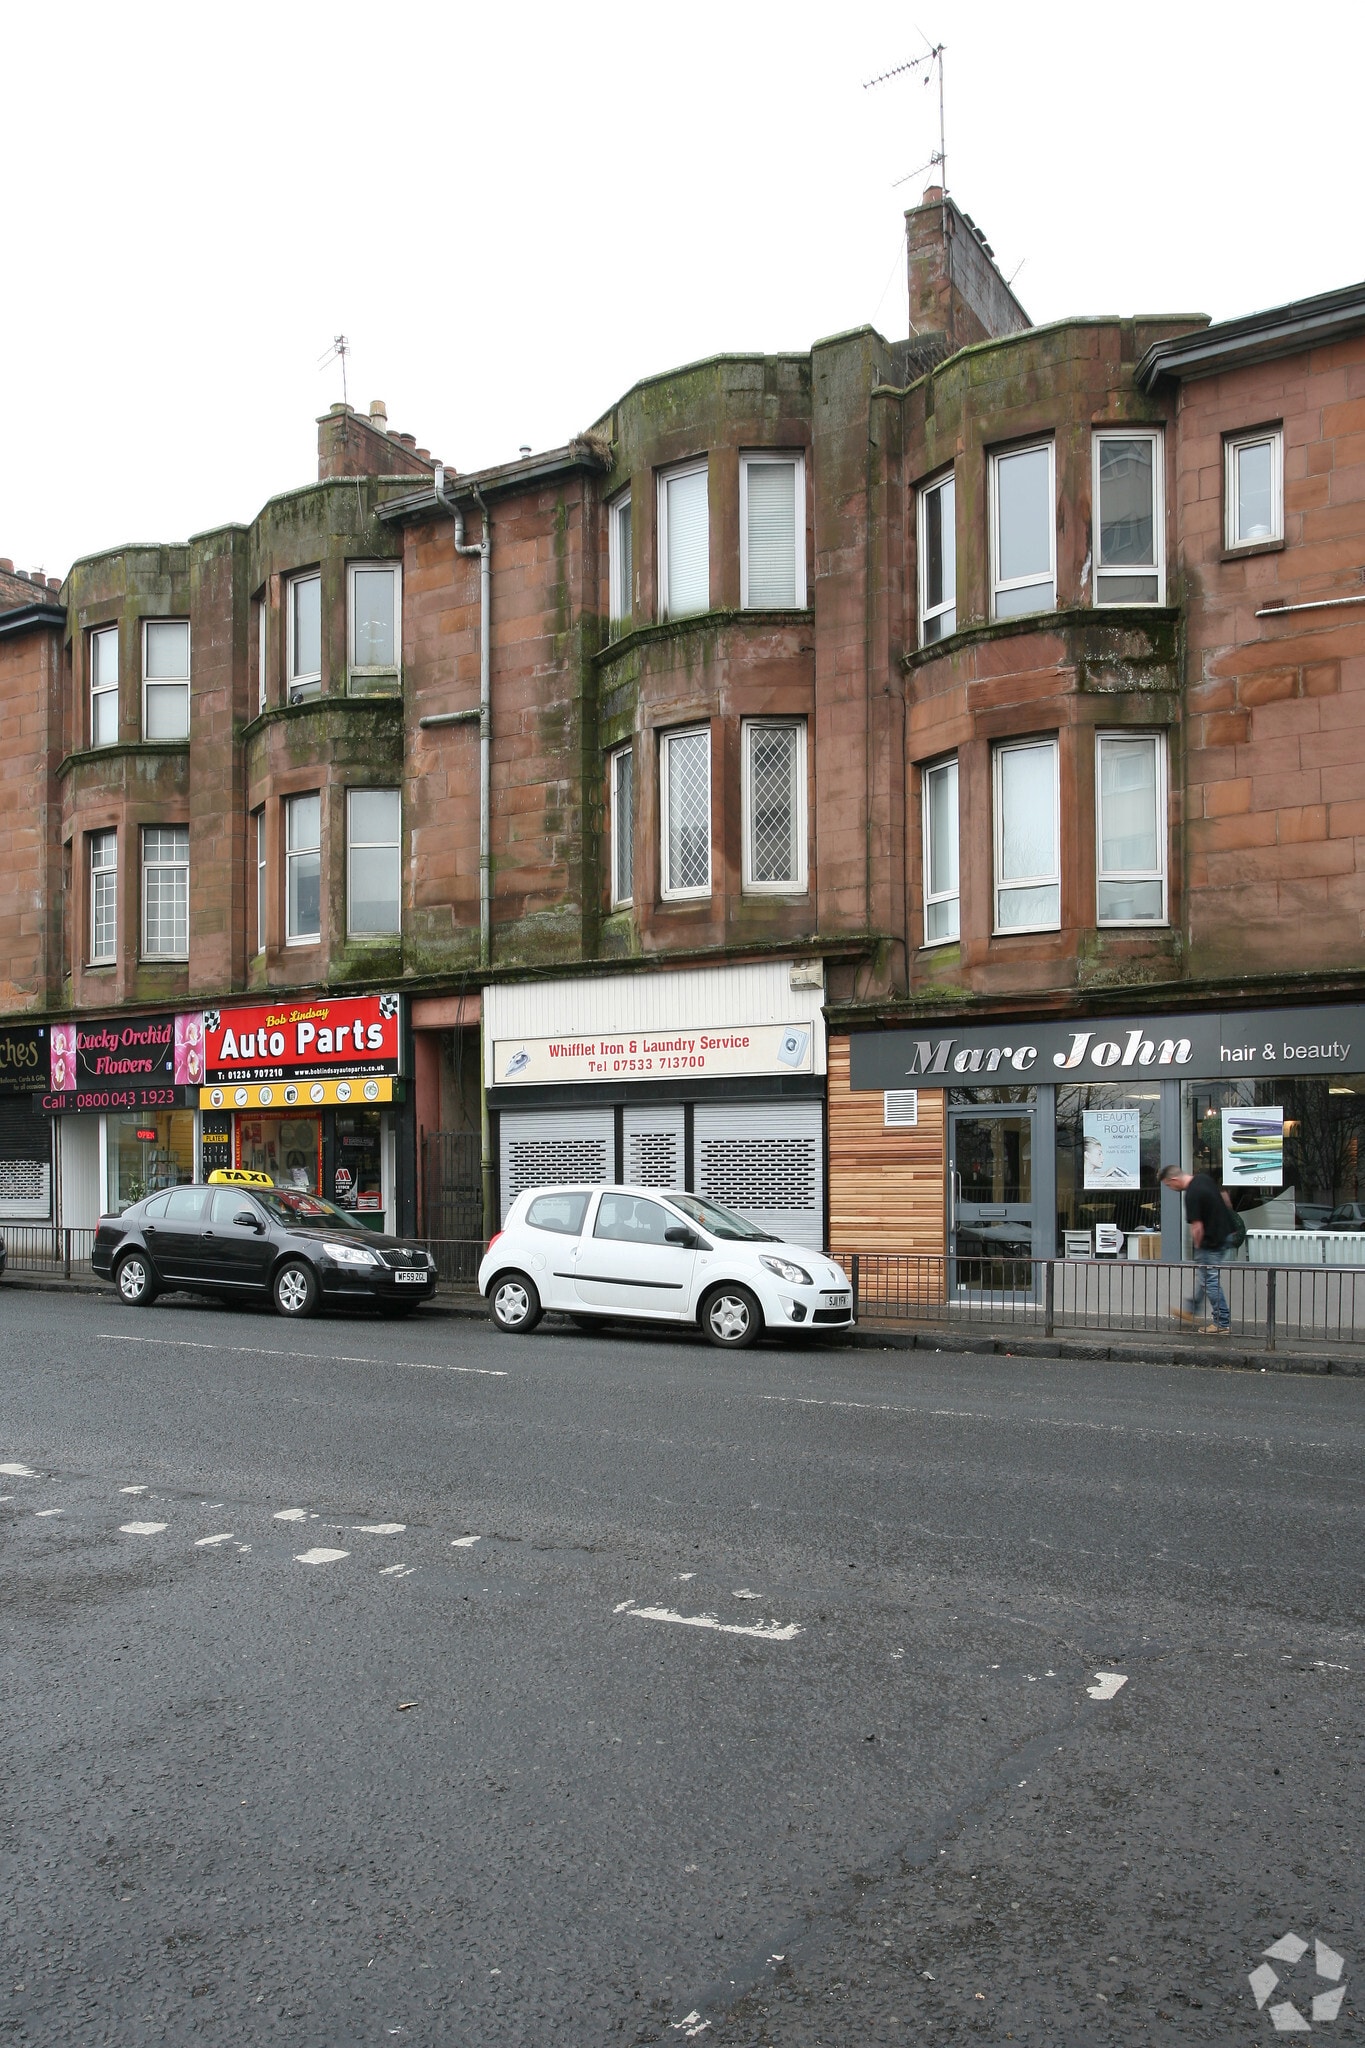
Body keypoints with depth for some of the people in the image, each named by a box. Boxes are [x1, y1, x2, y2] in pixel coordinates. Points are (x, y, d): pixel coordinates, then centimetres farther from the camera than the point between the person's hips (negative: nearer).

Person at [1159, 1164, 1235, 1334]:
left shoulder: (1191, 1195, -25)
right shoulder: (1205, 1178, 2)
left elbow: (1197, 1227, -22)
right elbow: (1225, 1198, 17)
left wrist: (1197, 1246, -6)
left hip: (1212, 1241, -10)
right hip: (1226, 1232, 10)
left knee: (1210, 1279, 0)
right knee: (1202, 1274, 21)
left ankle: (1222, 1323, 5)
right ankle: (1191, 1311, 33)